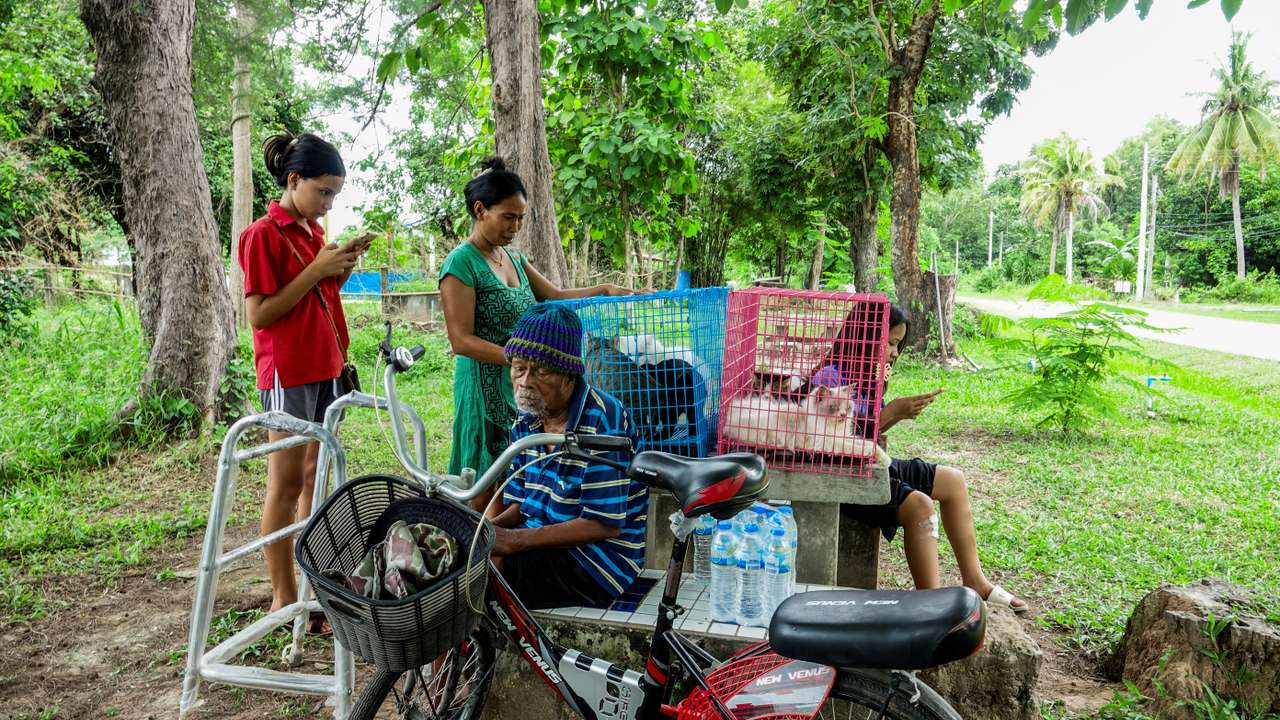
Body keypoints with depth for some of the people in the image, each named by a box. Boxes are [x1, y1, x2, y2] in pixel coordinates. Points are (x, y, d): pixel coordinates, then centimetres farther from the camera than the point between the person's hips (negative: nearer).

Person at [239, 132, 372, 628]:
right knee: (287, 484, -2)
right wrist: (316, 269, -19)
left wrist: (342, 266, 1)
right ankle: (283, 598, 7)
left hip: (325, 368, 8)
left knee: (316, 477, 12)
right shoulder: (263, 235, -11)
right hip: (288, 373, -8)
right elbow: (259, 315, -15)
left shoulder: (315, 231, 13)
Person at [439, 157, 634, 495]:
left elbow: (555, 296, 18)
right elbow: (462, 341, -17)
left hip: (523, 385, 7)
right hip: (488, 387, -7)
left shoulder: (514, 257, 12)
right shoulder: (461, 263, -13)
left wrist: (605, 290, 5)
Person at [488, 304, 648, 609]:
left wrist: (514, 539, -24)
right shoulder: (526, 423, 6)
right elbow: (520, 503, 12)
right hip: (544, 539, 8)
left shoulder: (602, 421, -20)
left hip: (600, 557, -7)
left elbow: (604, 524, -22)